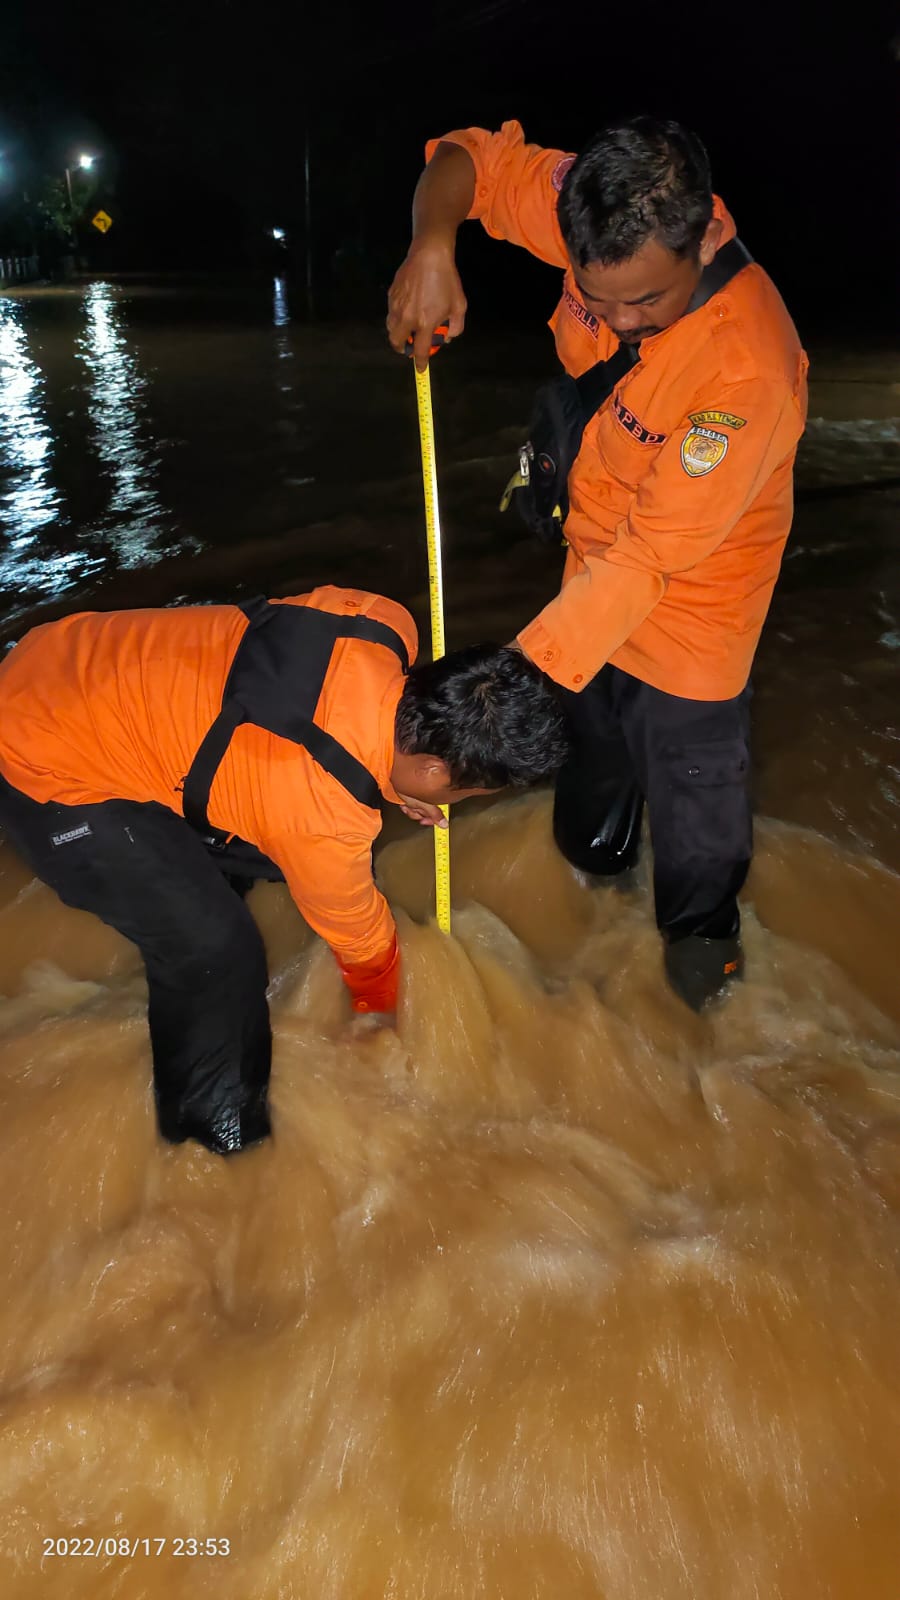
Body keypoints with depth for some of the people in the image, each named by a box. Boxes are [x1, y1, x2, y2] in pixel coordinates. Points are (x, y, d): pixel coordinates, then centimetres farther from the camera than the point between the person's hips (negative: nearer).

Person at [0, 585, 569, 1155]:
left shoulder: (382, 624, -14)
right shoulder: (323, 819, -30)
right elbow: (358, 931, -9)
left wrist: (390, 778, 4)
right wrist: (386, 1009, 12)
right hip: (46, 772, -8)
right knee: (216, 951, -11)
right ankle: (220, 1138, 13)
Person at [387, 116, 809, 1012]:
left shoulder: (750, 366, -37)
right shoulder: (599, 215, -20)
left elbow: (648, 559, -36)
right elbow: (469, 159, -4)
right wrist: (431, 245, -27)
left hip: (692, 587, -6)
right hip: (596, 550, 6)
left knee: (690, 772, 8)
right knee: (589, 723, 25)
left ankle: (701, 927, 38)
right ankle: (595, 853, 55)